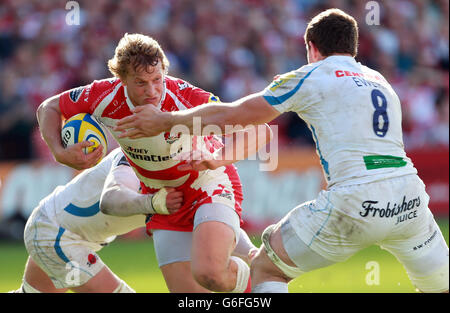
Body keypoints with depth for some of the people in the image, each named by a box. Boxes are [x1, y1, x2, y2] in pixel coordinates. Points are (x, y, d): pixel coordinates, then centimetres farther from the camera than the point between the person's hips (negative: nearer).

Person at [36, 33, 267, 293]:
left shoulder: (186, 97, -30)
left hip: (211, 186, -4)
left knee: (209, 273, -30)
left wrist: (217, 159, -46)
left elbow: (260, 132, -29)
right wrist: (60, 153, -18)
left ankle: (246, 275, 5)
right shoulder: (106, 98, -20)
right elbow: (48, 108, -1)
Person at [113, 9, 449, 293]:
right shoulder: (380, 81, 24)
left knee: (266, 268, 12)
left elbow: (229, 115, 9)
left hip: (355, 203, -5)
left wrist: (161, 121, 20)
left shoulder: (311, 77, 7)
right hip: (409, 201, 5)